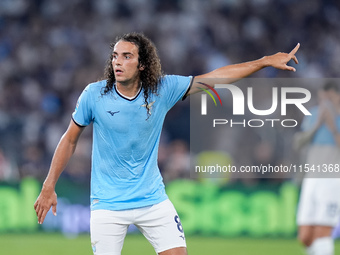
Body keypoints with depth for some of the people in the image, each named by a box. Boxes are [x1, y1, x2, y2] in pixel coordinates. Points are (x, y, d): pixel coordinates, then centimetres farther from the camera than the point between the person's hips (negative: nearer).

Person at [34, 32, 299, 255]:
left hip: (153, 199, 2)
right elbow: (70, 139, 1)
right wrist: (49, 188, 0)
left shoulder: (163, 89, -6)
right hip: (108, 203, -2)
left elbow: (214, 78, -2)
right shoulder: (94, 95, -10)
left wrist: (266, 61, -4)